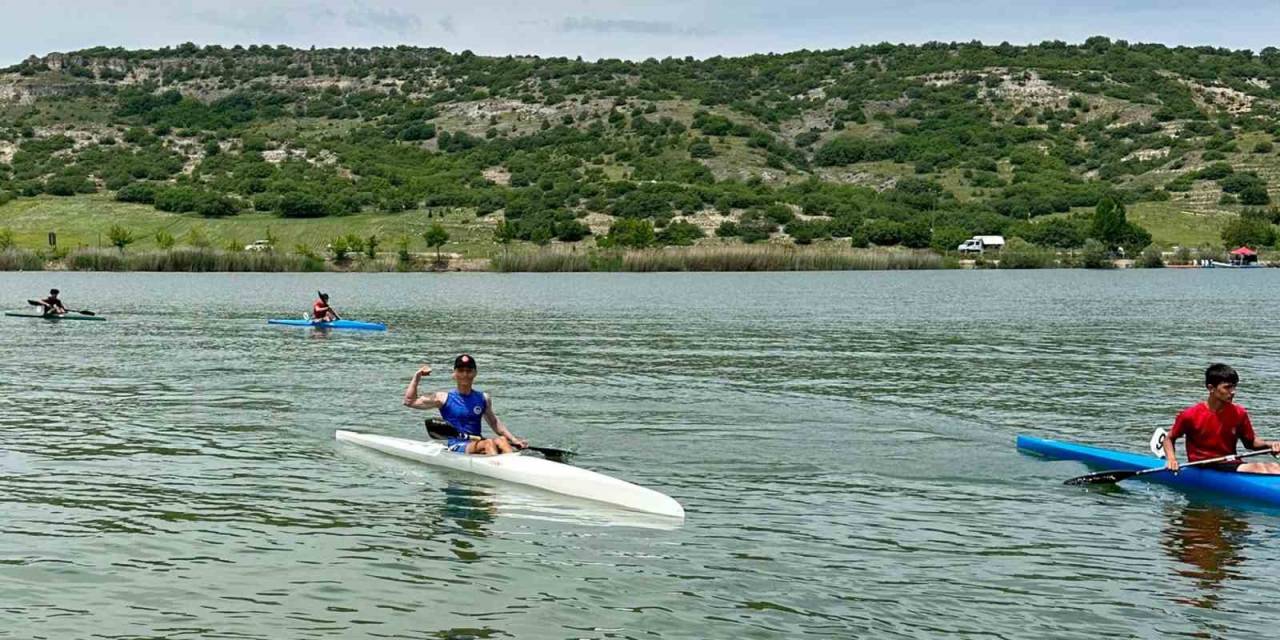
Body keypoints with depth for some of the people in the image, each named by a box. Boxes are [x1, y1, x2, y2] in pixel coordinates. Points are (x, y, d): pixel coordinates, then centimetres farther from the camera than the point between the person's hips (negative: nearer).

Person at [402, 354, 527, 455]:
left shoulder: (483, 398, 14)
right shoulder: (444, 398, 3)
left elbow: (494, 423, 25)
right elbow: (409, 401, 2)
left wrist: (514, 440, 15)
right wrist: (417, 377, -5)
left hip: (477, 442, 4)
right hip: (457, 446, -4)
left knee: (501, 440, -27)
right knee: (489, 443, -31)